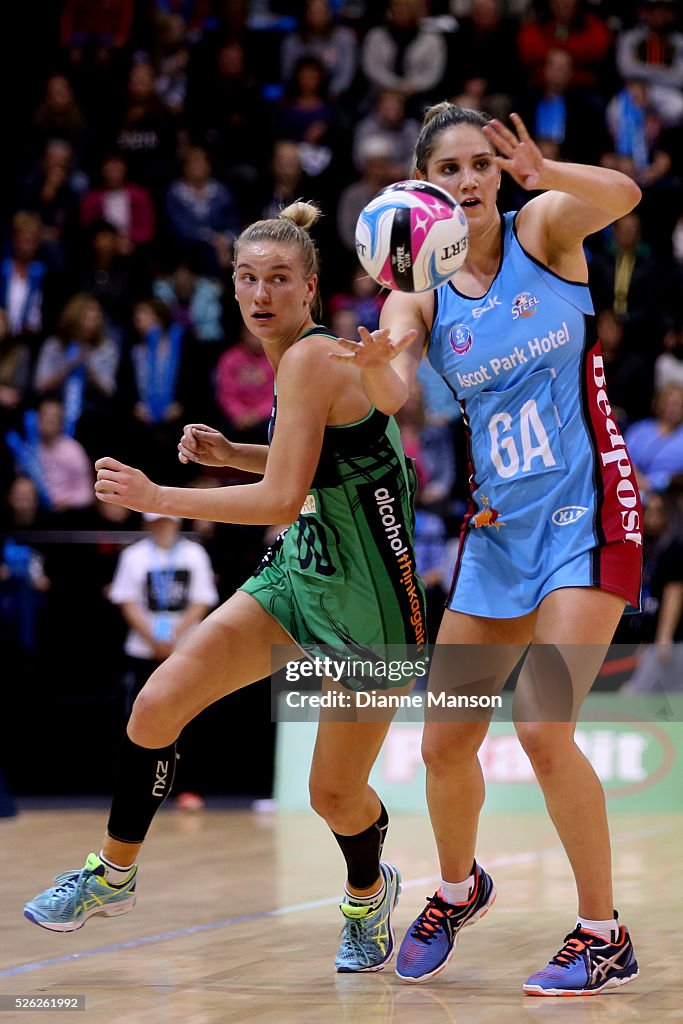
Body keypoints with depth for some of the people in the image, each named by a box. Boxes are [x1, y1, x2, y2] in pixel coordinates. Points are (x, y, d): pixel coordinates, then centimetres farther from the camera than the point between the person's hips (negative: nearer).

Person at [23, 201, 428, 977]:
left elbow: (281, 499, -26)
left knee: (335, 797, 1)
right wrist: (228, 453, 6)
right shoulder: (297, 359, 5)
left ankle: (369, 891, 35)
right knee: (157, 706, -2)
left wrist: (158, 497, -19)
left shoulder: (309, 359, -22)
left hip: (369, 604, -9)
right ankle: (113, 877, 15)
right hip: (299, 572, 9)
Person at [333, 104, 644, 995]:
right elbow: (392, 395, -19)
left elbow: (622, 196, -27)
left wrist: (547, 173, -47)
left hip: (587, 514, -4)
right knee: (444, 743, 7)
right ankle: (459, 888, 37)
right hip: (498, 528, 4)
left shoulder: (544, 228, -6)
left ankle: (605, 935, -3)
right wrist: (375, 363, -41)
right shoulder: (420, 292, 0)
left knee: (542, 726, -18)